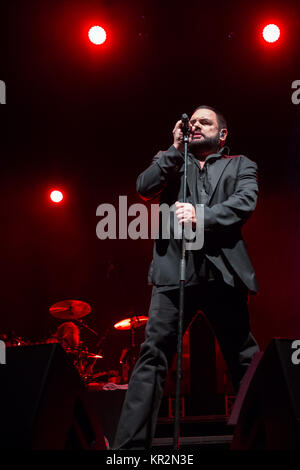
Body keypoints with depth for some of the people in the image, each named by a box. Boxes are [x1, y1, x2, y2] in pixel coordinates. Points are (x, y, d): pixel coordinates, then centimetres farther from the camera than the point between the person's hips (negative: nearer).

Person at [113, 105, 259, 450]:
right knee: (153, 354, -8)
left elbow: (245, 202, 0)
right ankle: (130, 442, -6)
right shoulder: (171, 160, 23)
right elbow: (144, 188, 6)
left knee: (244, 357, 6)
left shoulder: (240, 165, 18)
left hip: (223, 269, 0)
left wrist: (202, 216, -14)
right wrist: (175, 149, 4)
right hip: (175, 268, 0)